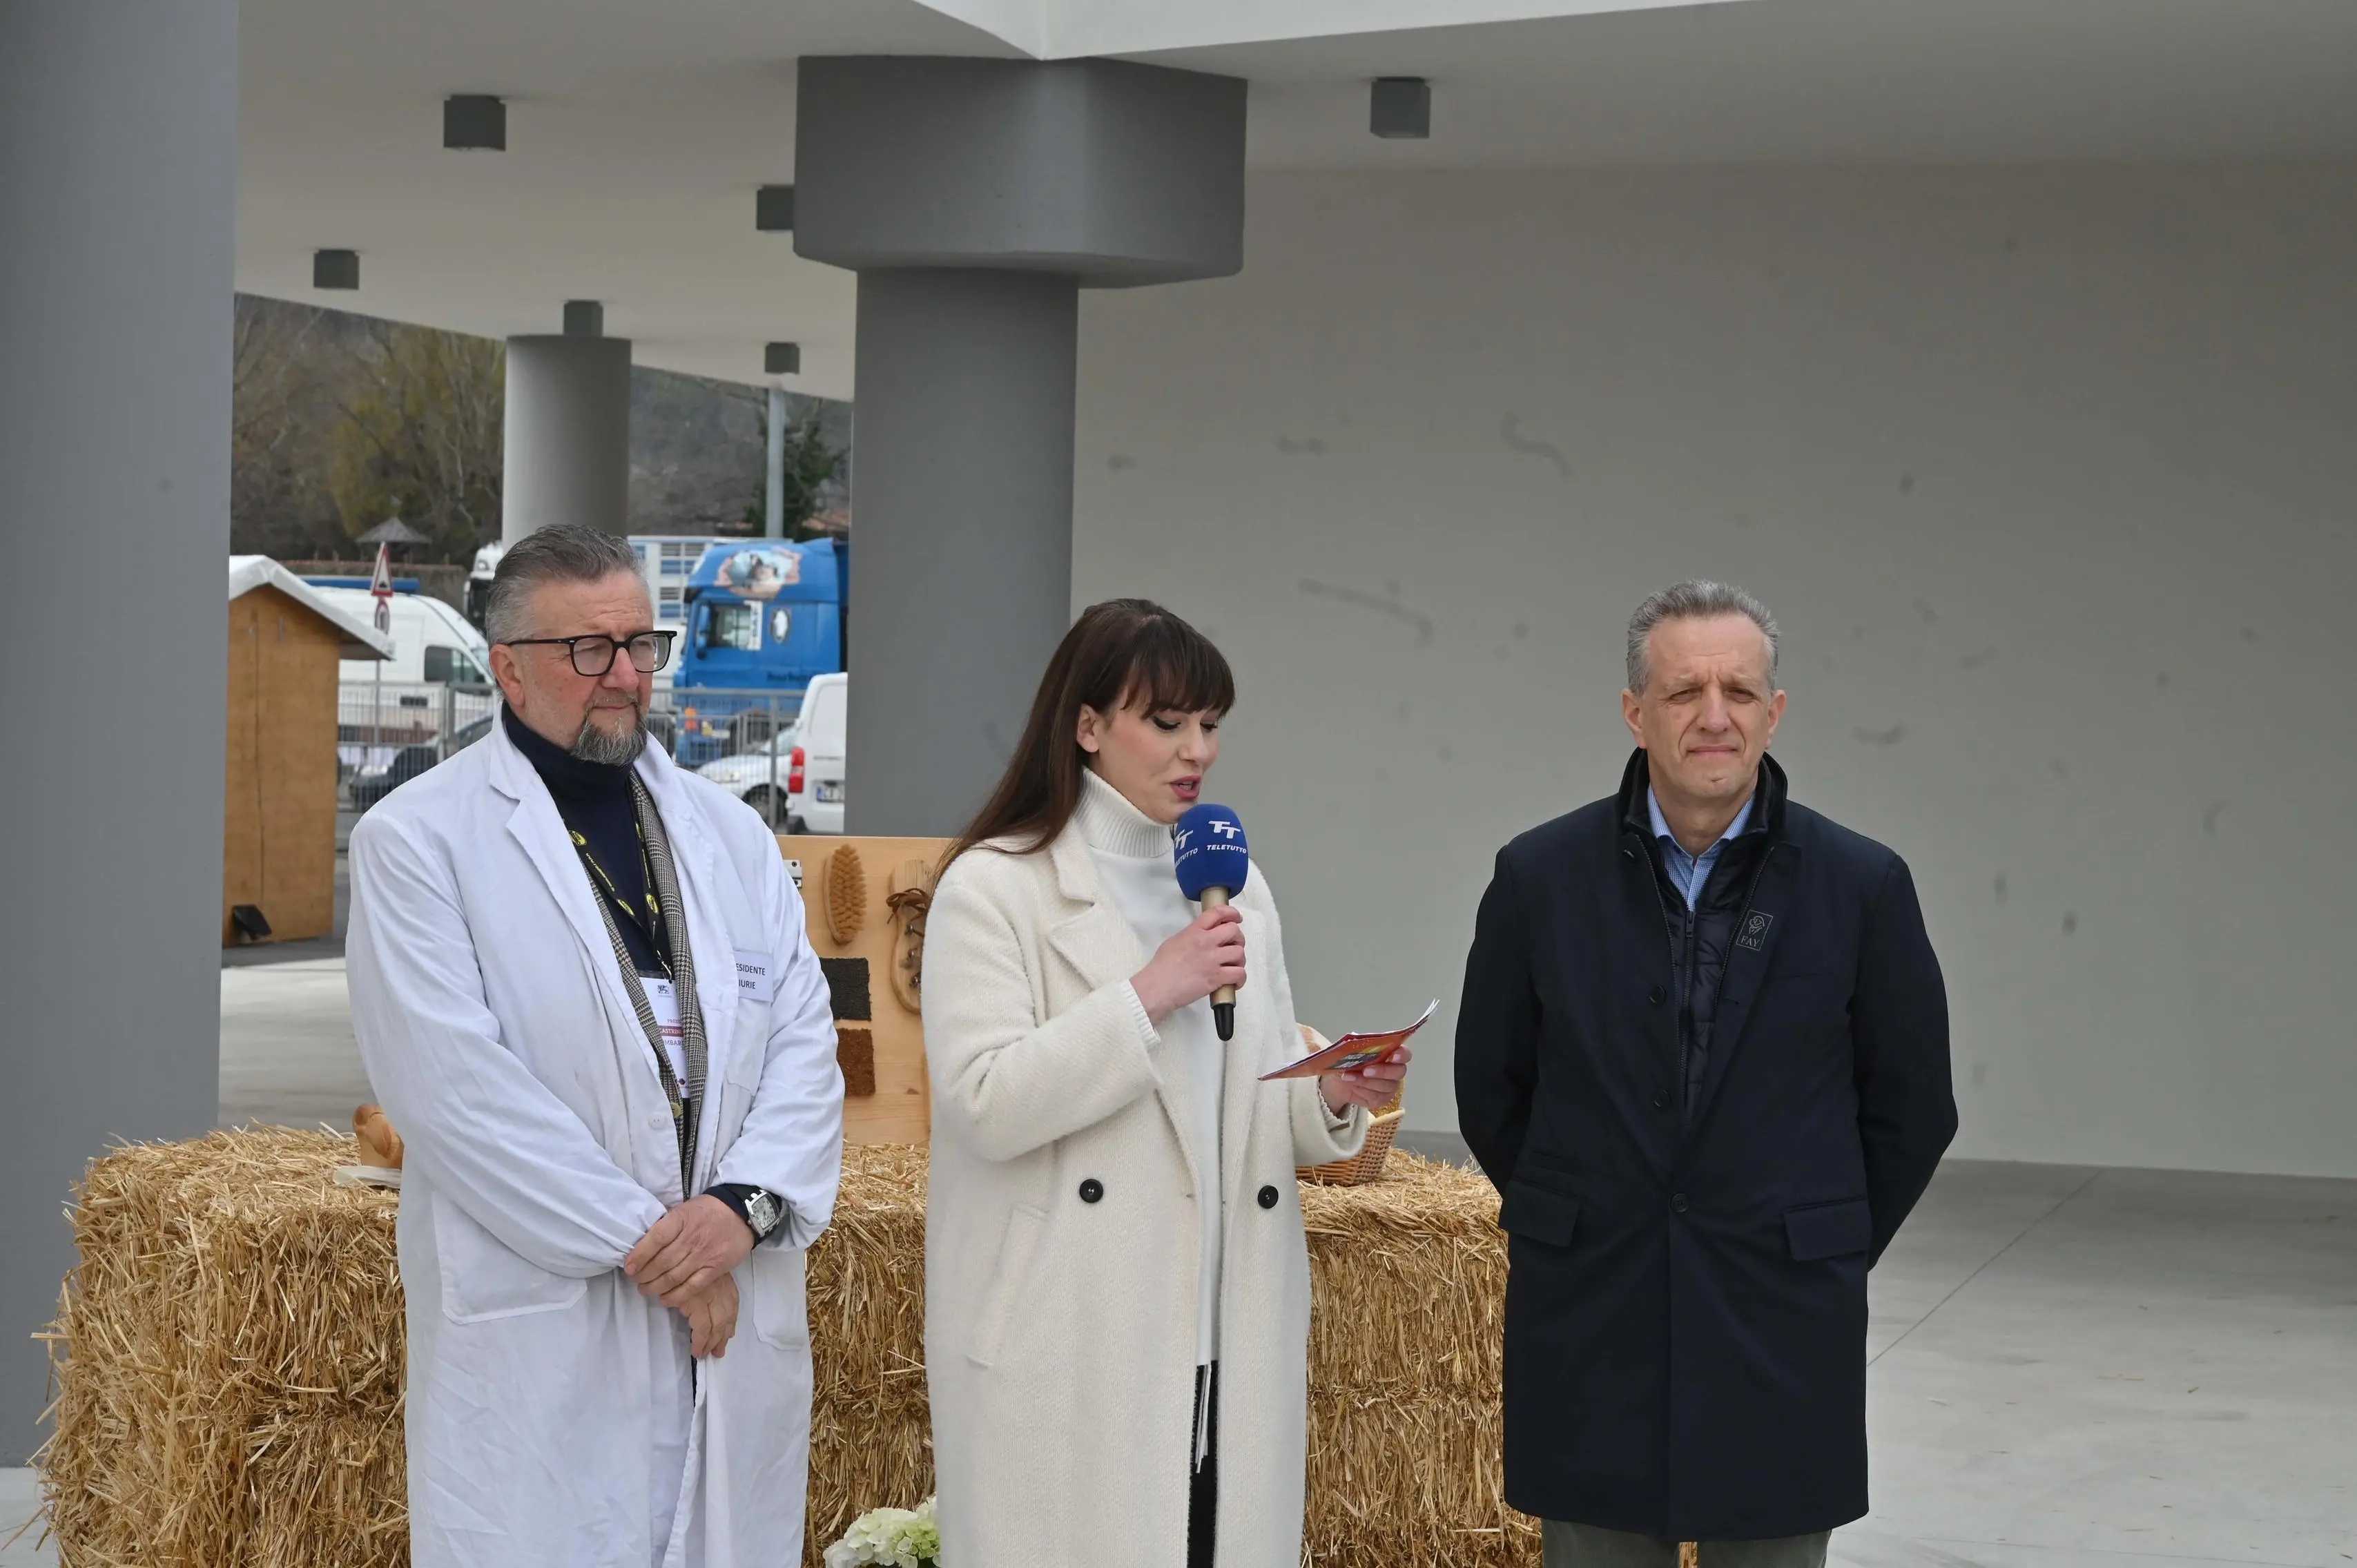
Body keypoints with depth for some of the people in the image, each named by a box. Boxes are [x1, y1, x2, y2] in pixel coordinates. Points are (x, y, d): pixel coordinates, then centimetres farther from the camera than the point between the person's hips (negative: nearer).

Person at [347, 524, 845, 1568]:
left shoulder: (728, 833, 15)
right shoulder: (416, 841, -2)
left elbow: (803, 1042, 7)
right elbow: (454, 1085, -12)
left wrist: (744, 1206, -11)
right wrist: (643, 1242, -14)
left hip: (734, 1319, 5)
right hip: (537, 1345, -4)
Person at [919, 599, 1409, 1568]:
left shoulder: (1235, 889, 16)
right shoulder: (994, 888, -2)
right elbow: (986, 1105, -13)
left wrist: (1334, 1097, -3)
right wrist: (1149, 995, -16)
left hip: (1228, 1349, 5)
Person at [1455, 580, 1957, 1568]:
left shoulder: (1861, 886, -3)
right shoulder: (1540, 877, -1)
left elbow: (1912, 1108, 5)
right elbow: (1490, 1088, 10)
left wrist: (1825, 1255, 8)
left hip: (1781, 1337, -1)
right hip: (1591, 1332, 1)